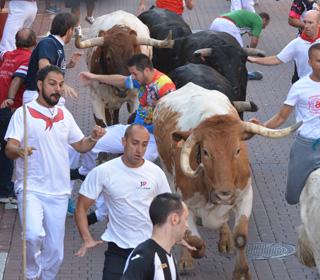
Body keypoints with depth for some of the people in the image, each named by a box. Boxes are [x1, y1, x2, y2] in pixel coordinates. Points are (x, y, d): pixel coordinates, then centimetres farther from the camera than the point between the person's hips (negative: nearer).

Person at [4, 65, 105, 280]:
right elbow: (9, 148, -13)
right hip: (31, 189, -5)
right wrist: (19, 151, -36)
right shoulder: (23, 113, -5)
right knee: (34, 235, -28)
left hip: (59, 192, 5)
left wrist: (93, 138, -3)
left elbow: (81, 146, 19)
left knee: (55, 252, 7)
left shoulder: (65, 115, 12)